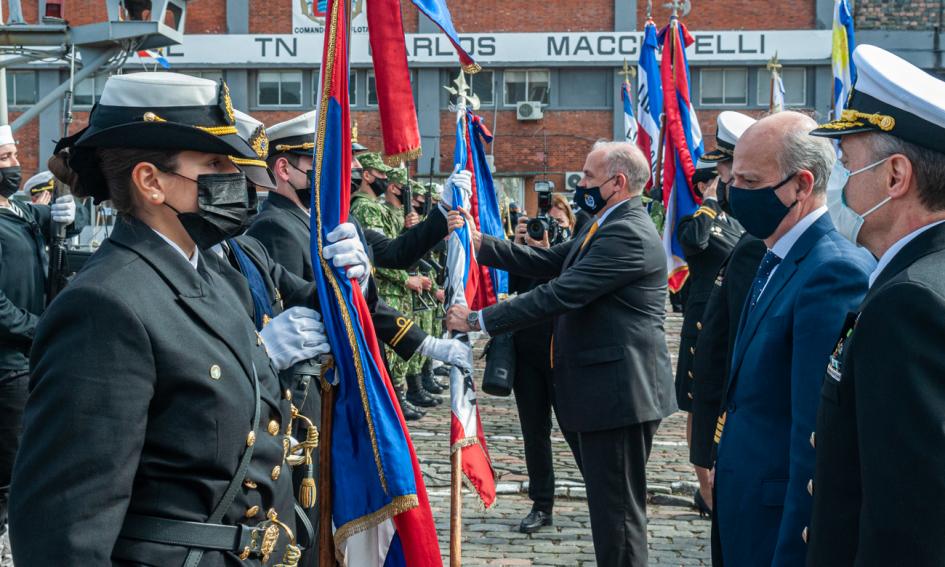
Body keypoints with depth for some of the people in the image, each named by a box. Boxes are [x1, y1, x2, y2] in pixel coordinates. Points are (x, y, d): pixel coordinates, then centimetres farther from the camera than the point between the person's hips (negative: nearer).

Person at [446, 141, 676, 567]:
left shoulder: (628, 235, -20)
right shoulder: (606, 226, 15)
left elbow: (560, 293, -25)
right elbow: (547, 263, 16)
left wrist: (479, 320, -20)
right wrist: (481, 245, 7)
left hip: (620, 392, -11)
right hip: (607, 388, 11)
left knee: (617, 509, -2)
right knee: (609, 504, 20)